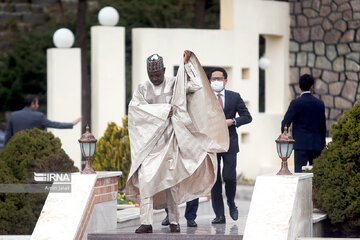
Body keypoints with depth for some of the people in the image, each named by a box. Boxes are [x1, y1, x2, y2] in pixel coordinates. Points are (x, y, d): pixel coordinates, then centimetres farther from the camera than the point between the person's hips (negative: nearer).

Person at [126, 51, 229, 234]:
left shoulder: (174, 85, 7)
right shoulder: (142, 89, 9)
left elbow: (195, 85, -6)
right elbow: (135, 107, -8)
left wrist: (187, 63, -14)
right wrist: (163, 109, -13)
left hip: (170, 141, 0)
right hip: (148, 141, 0)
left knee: (171, 180, 1)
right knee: (145, 179, -12)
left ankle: (174, 221, 11)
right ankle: (146, 222, -14)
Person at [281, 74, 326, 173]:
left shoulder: (296, 103, -7)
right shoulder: (320, 103, 7)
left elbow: (285, 122, -5)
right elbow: (323, 127, 12)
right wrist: (322, 145, 20)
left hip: (301, 145, -4)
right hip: (316, 145, 4)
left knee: (300, 173, -7)